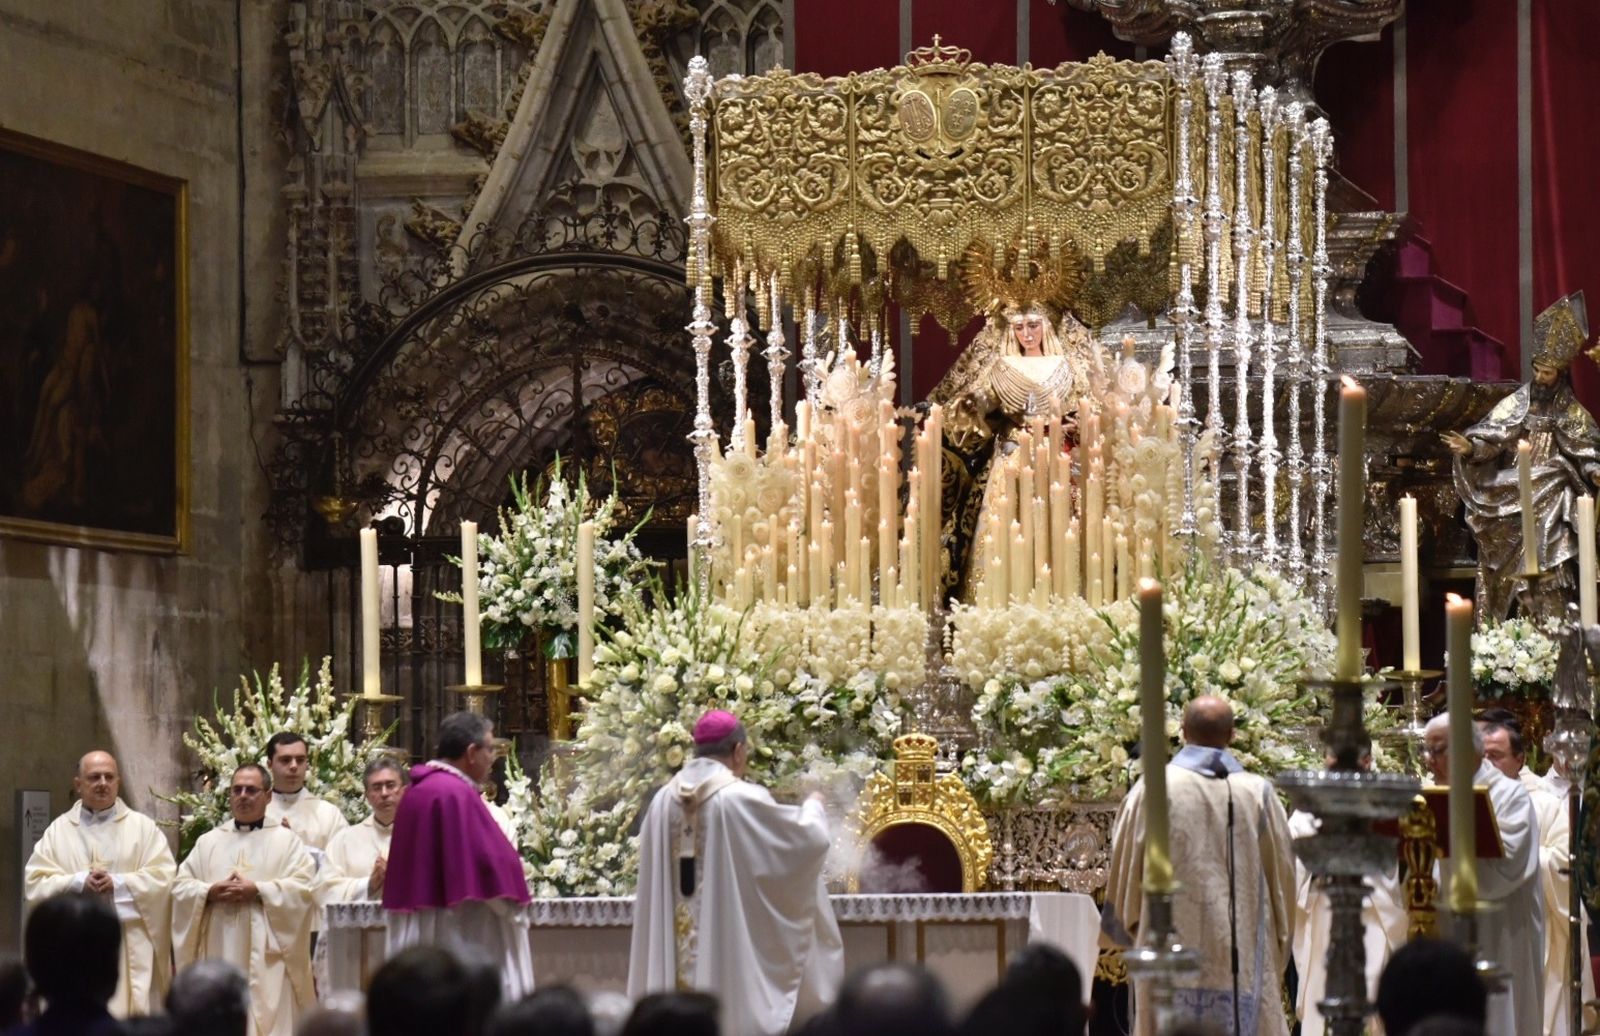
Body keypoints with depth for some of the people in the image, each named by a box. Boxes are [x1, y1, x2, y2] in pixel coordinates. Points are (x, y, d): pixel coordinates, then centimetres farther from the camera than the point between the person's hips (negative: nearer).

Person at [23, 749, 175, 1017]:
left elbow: (164, 877, -2)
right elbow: (35, 883, 2)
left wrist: (118, 884, -14)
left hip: (130, 952, -1)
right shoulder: (58, 830, 10)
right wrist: (78, 883, -14)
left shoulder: (143, 827, 8)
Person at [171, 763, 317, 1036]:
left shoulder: (286, 840, 6)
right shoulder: (209, 841, 16)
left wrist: (258, 891, -15)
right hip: (219, 953, 3)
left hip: (266, 955, -3)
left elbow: (303, 886, -6)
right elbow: (181, 886, 10)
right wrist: (210, 892, -10)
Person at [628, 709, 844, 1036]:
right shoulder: (743, 800, -13)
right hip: (733, 944, -5)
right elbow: (809, 837, -6)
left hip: (677, 952, 5)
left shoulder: (663, 801, 3)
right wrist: (813, 807, 15)